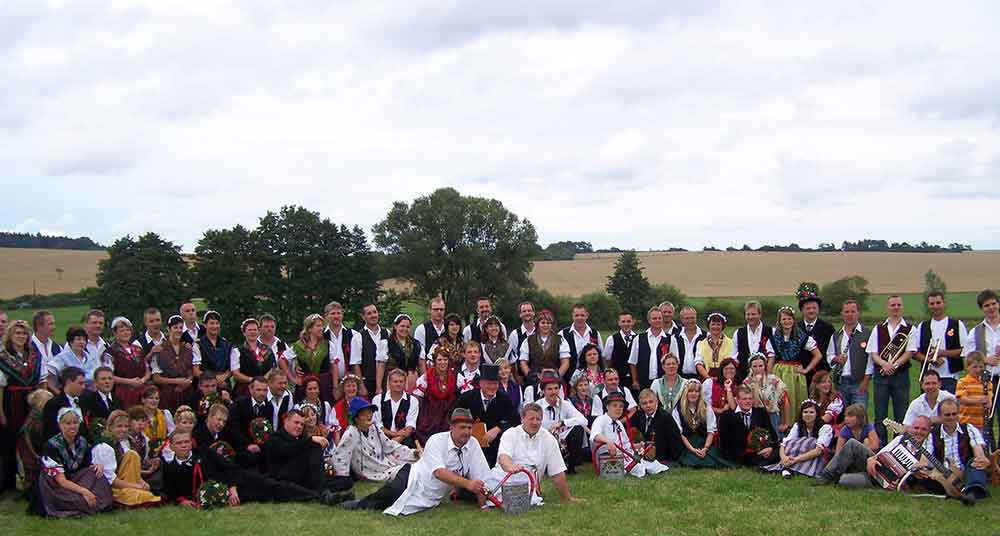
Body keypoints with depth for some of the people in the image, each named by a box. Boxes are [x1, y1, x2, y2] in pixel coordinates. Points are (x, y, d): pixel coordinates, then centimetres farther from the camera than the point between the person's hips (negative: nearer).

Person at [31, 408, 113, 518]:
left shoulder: (82, 442, 1)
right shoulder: (52, 445, -17)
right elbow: (60, 480, -22)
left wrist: (98, 466, -15)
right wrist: (83, 491, -36)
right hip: (55, 489, -6)